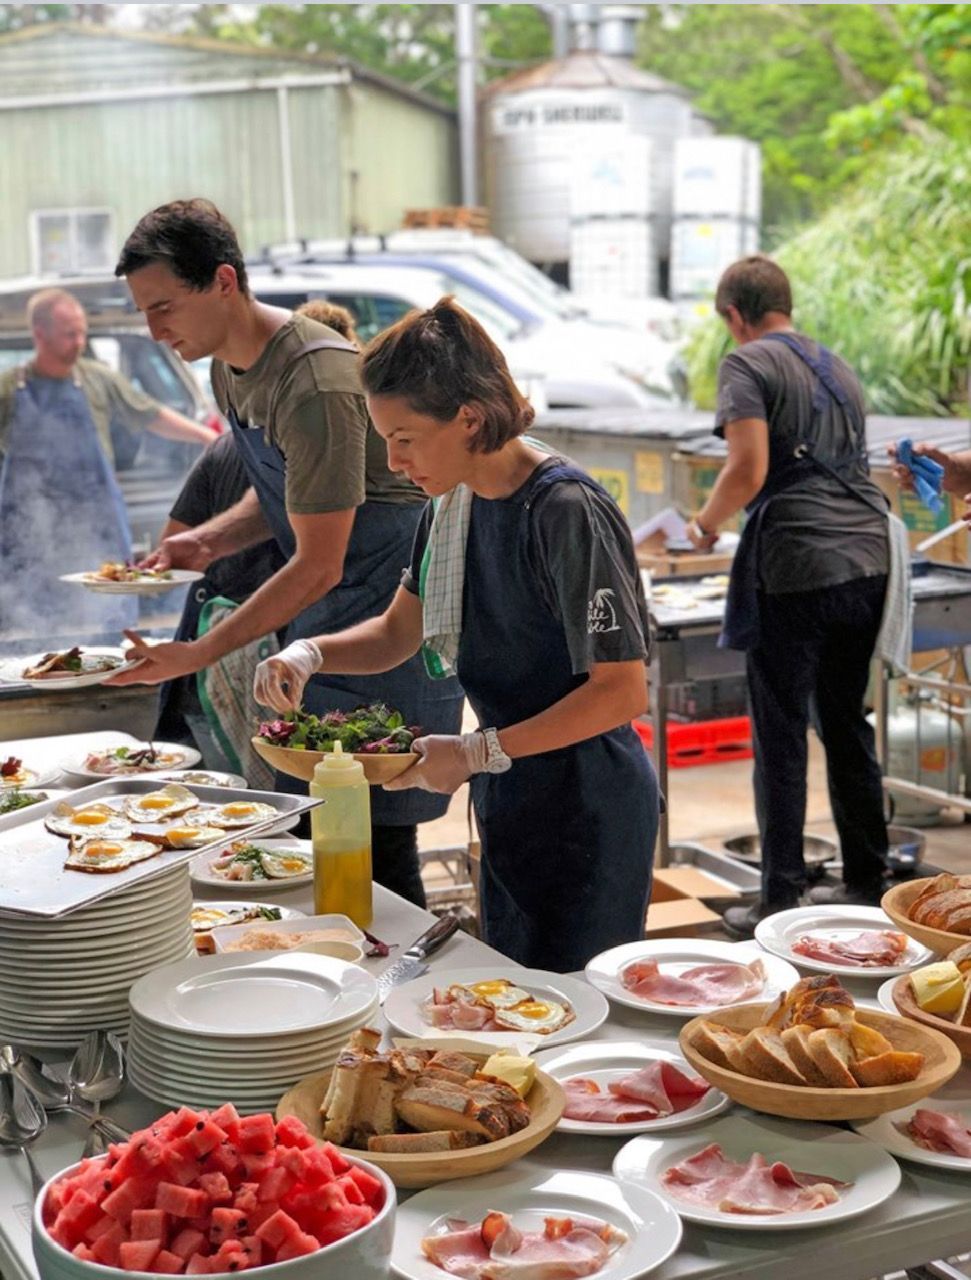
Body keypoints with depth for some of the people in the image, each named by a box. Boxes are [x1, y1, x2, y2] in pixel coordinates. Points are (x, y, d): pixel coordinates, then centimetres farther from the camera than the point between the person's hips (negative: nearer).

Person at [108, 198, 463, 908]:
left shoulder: (315, 382, -26)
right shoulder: (230, 366, 5)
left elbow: (318, 567, -23)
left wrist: (200, 653, -20)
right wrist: (213, 538, 1)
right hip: (322, 621, 9)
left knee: (375, 842, -6)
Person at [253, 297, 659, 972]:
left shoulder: (566, 510, -21)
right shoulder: (454, 504, 4)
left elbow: (623, 692, -22)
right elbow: (398, 633, 16)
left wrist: (478, 752, -22)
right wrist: (308, 654, -3)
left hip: (587, 811, -8)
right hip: (509, 803, 8)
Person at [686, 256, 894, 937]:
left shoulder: (748, 364, -3)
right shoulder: (837, 367, 20)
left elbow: (748, 472, -16)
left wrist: (706, 522, 2)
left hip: (797, 568, -7)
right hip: (869, 561, 7)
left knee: (781, 735, 1)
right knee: (848, 725, 17)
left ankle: (781, 901, 5)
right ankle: (866, 883, 23)